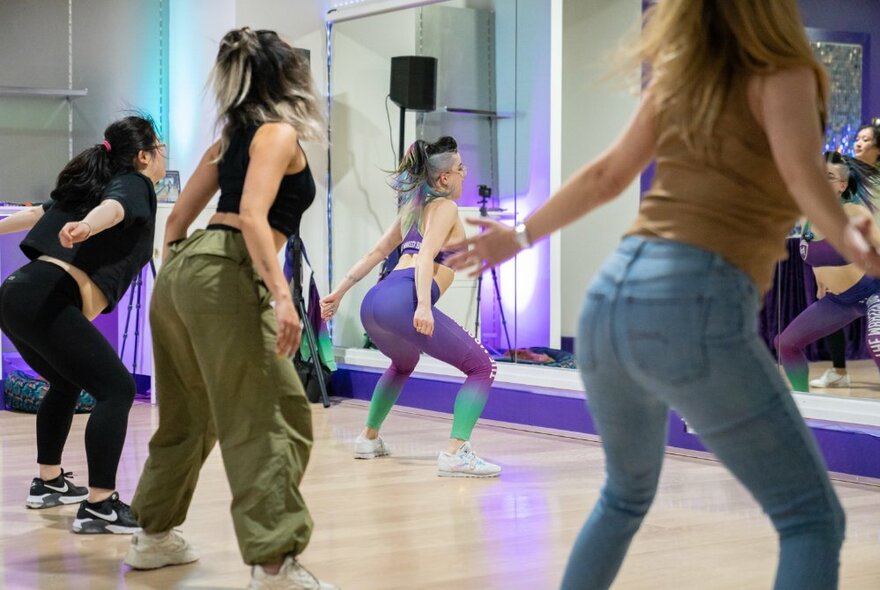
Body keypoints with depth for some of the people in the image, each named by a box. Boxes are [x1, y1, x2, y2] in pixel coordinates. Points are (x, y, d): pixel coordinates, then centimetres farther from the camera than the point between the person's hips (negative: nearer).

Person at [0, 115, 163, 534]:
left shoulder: (93, 184, 26)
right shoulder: (135, 184, 2)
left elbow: (39, 213, 35)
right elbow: (112, 208, -21)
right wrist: (86, 227, -42)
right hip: (47, 302, -10)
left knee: (67, 384, 29)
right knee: (116, 389, -11)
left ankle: (48, 482, 38)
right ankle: (99, 507, -16)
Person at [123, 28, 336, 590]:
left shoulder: (231, 138, 21)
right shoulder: (279, 133, -3)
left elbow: (179, 217, 24)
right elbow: (252, 216, -18)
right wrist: (281, 294, -27)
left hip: (181, 270, 9)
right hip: (226, 275, -9)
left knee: (190, 413, 22)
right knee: (275, 418, -9)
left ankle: (155, 536, 33)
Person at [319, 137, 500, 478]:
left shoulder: (413, 208, 28)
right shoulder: (445, 208, 5)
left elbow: (377, 252, 28)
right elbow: (426, 256, -11)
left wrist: (339, 292, 29)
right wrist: (424, 305, -23)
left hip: (374, 302, 9)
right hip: (403, 303, -9)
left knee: (403, 365, 39)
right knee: (481, 367, -6)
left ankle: (369, 439, 39)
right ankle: (456, 454, -20)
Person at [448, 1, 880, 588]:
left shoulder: (677, 76, 19)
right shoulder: (782, 73, 2)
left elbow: (605, 177, 25)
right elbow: (803, 170, -17)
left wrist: (522, 234, 37)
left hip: (610, 300, 7)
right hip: (693, 309, -7)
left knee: (628, 494, 31)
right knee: (813, 520, 0)